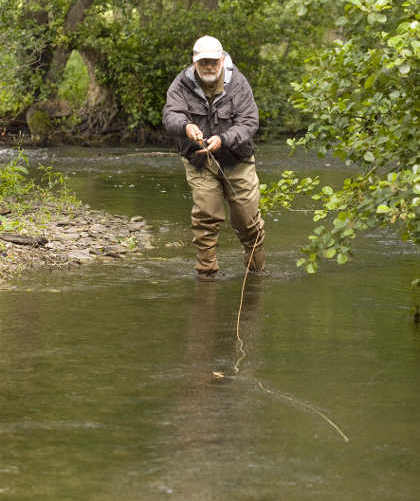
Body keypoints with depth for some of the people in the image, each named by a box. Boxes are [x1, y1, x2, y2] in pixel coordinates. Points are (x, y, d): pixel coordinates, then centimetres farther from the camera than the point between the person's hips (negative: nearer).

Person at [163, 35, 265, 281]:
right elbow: (171, 116, -20)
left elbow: (249, 122, -16)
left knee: (247, 216, 5)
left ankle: (258, 268, 28)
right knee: (205, 217, -9)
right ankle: (206, 270, 3)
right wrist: (186, 127, -45)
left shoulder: (237, 83, -10)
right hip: (199, 161, 0)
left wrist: (222, 140, -33)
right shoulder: (182, 85, -8)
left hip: (236, 159, 0)